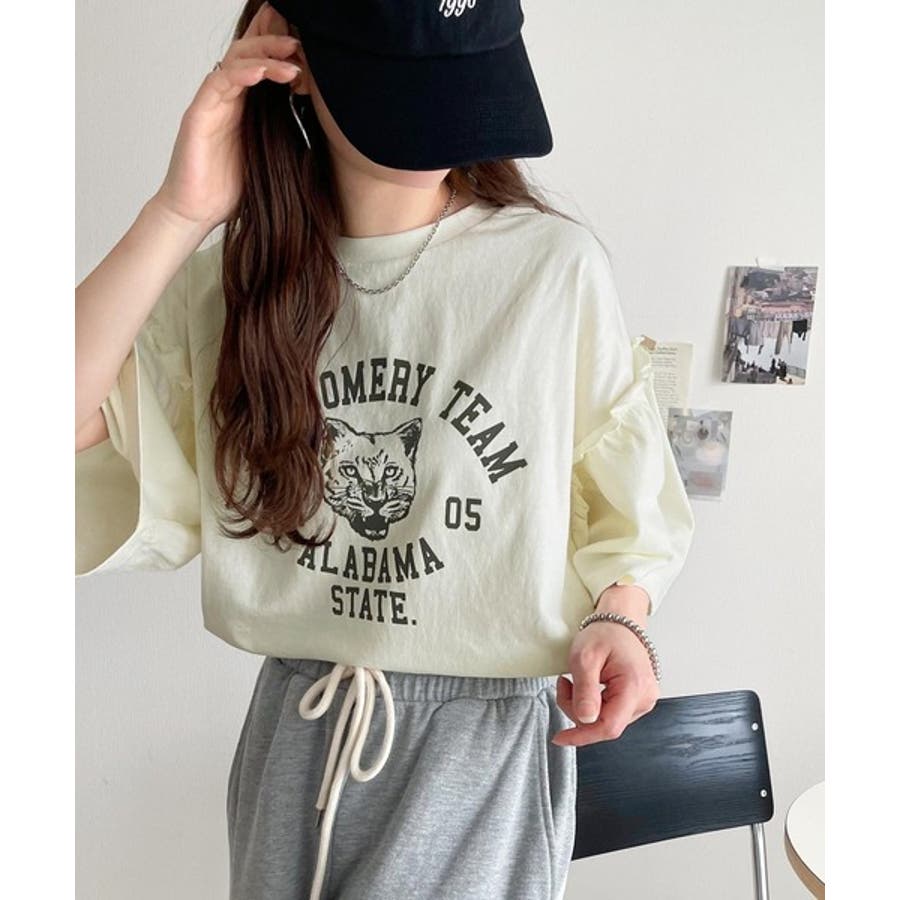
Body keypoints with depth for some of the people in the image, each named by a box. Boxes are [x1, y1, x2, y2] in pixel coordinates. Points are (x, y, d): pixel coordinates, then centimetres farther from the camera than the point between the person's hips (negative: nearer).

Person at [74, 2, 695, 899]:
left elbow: (629, 505, -2)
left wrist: (616, 618, -21)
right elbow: (73, 433, -16)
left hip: (490, 735, -3)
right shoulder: (227, 278, -4)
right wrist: (180, 213, -20)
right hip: (294, 732, 4)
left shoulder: (556, 264, -13)